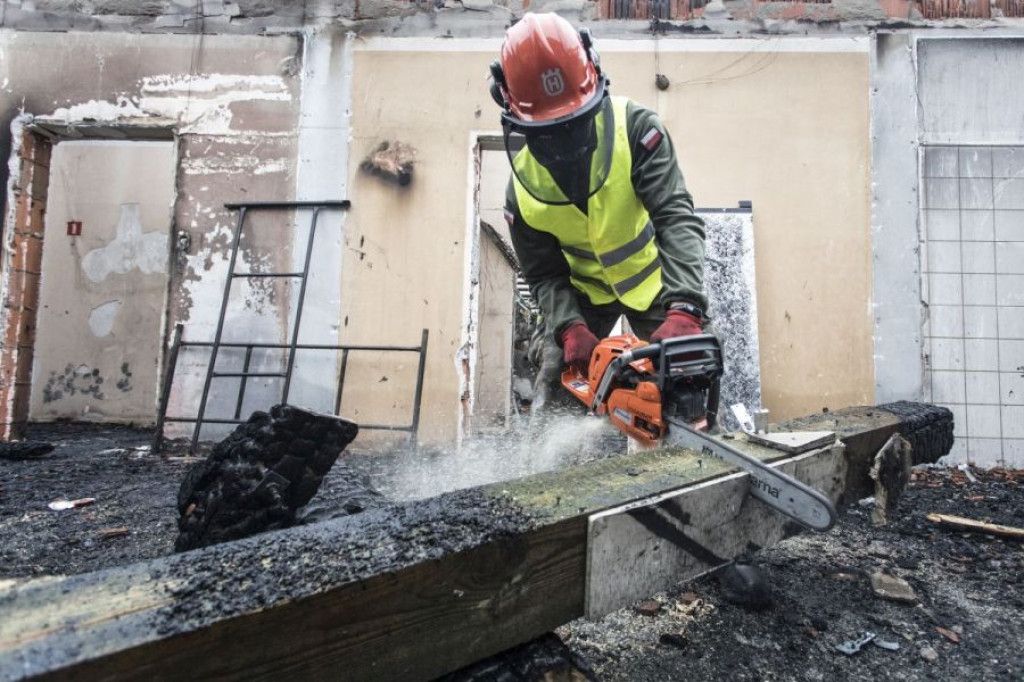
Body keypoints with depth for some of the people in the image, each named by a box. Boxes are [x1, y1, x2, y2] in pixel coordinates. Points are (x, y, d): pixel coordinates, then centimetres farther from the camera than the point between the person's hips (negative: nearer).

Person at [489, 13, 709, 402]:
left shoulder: (634, 127, -28)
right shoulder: (523, 187, -19)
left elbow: (677, 218, -36)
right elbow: (544, 276, -12)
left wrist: (685, 309, -51)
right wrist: (569, 329, -34)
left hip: (653, 284, -1)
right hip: (583, 293, 2)